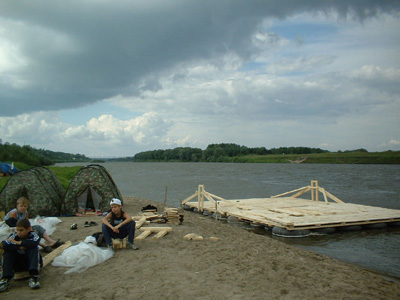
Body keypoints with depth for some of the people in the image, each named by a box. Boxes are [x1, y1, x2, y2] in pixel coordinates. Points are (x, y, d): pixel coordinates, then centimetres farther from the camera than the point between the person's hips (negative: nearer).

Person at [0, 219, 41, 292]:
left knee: (33, 248, -28)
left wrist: (17, 242, -26)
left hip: (30, 262, -2)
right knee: (7, 251, -19)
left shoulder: (33, 234, -12)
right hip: (17, 265, 2)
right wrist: (20, 247, -27)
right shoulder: (14, 235, -7)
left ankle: (34, 276, -37)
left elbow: (35, 242, -37)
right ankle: (6, 279, -29)